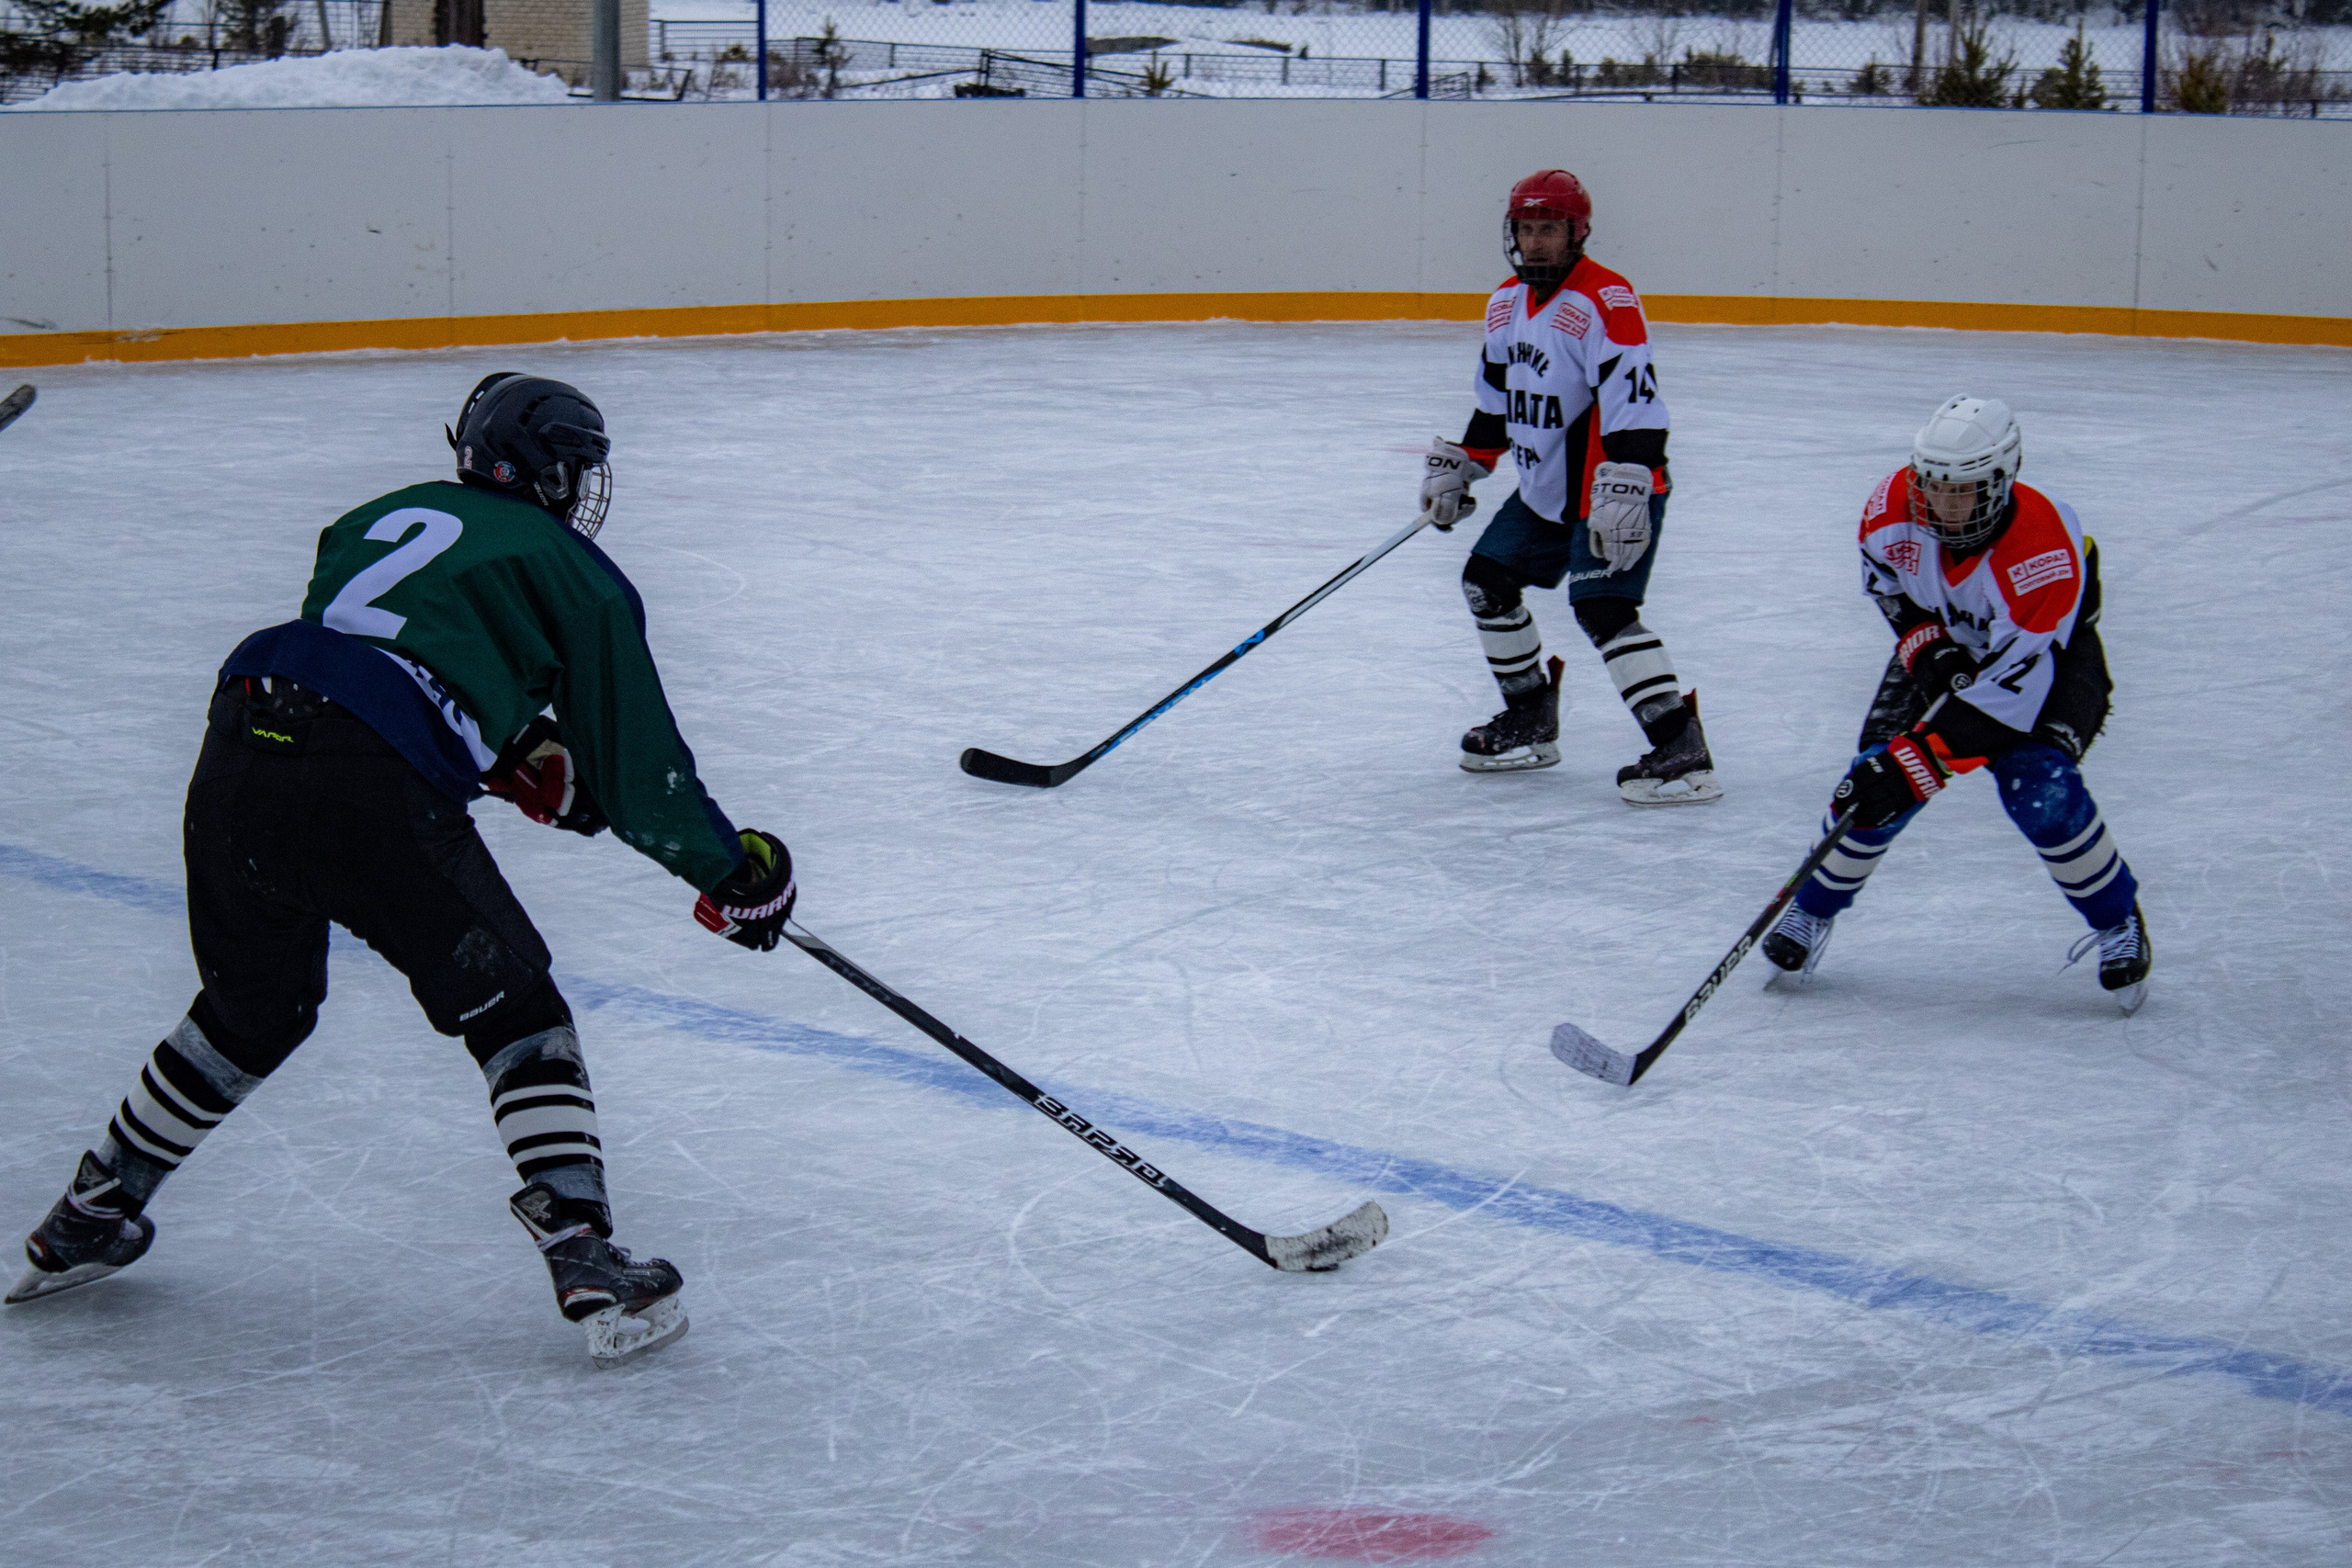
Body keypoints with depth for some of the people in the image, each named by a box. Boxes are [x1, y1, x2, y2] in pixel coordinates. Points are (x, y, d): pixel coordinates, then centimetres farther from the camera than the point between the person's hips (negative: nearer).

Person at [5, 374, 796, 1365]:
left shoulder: (386, 517, 29)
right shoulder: (576, 576, 12)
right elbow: (638, 765, 12)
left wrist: (523, 759, 33)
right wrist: (732, 871, 24)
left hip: (234, 755, 6)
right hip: (370, 794, -6)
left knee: (252, 1007, 28)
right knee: (512, 1011, 9)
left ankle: (90, 1219, 39)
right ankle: (587, 1261, -1)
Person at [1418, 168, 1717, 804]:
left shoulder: (1607, 300, -20)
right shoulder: (1508, 303, 9)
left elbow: (1635, 405, -28)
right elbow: (1496, 400, 22)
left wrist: (1623, 495, -35)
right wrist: (1455, 468, 20)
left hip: (1609, 492, -10)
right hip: (1544, 489, 10)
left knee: (1602, 607, -20)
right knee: (1488, 581, 15)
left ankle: (1683, 754, -22)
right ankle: (1531, 721, 31)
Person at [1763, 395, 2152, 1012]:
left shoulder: (2046, 554, -40)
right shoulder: (1895, 504, -26)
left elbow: (2011, 688, -40)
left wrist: (1913, 763, -43)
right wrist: (1925, 646, -18)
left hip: (2049, 654, -4)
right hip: (1941, 643, 4)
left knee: (2039, 789, -25)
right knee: (1881, 773, -14)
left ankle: (2118, 921, -1)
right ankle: (1814, 908, 8)